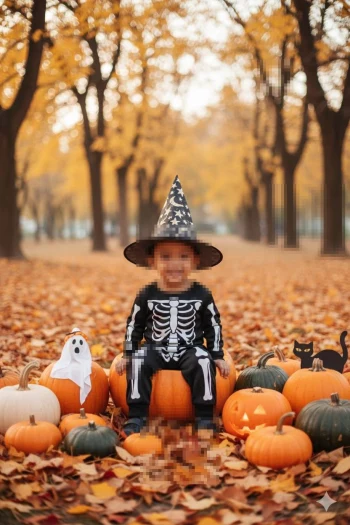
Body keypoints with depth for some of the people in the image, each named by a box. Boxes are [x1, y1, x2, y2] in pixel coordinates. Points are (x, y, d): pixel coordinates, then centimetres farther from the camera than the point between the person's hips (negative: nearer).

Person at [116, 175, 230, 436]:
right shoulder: (147, 295, -5)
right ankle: (137, 416, -19)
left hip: (190, 350, 0)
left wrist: (218, 356, 1)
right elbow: (134, 325, 5)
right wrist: (127, 354, 2)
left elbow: (213, 326, 3)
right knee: (138, 363, -26)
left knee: (203, 363, -29)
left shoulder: (201, 295, -5)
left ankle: (205, 416, -17)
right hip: (155, 349, 1)